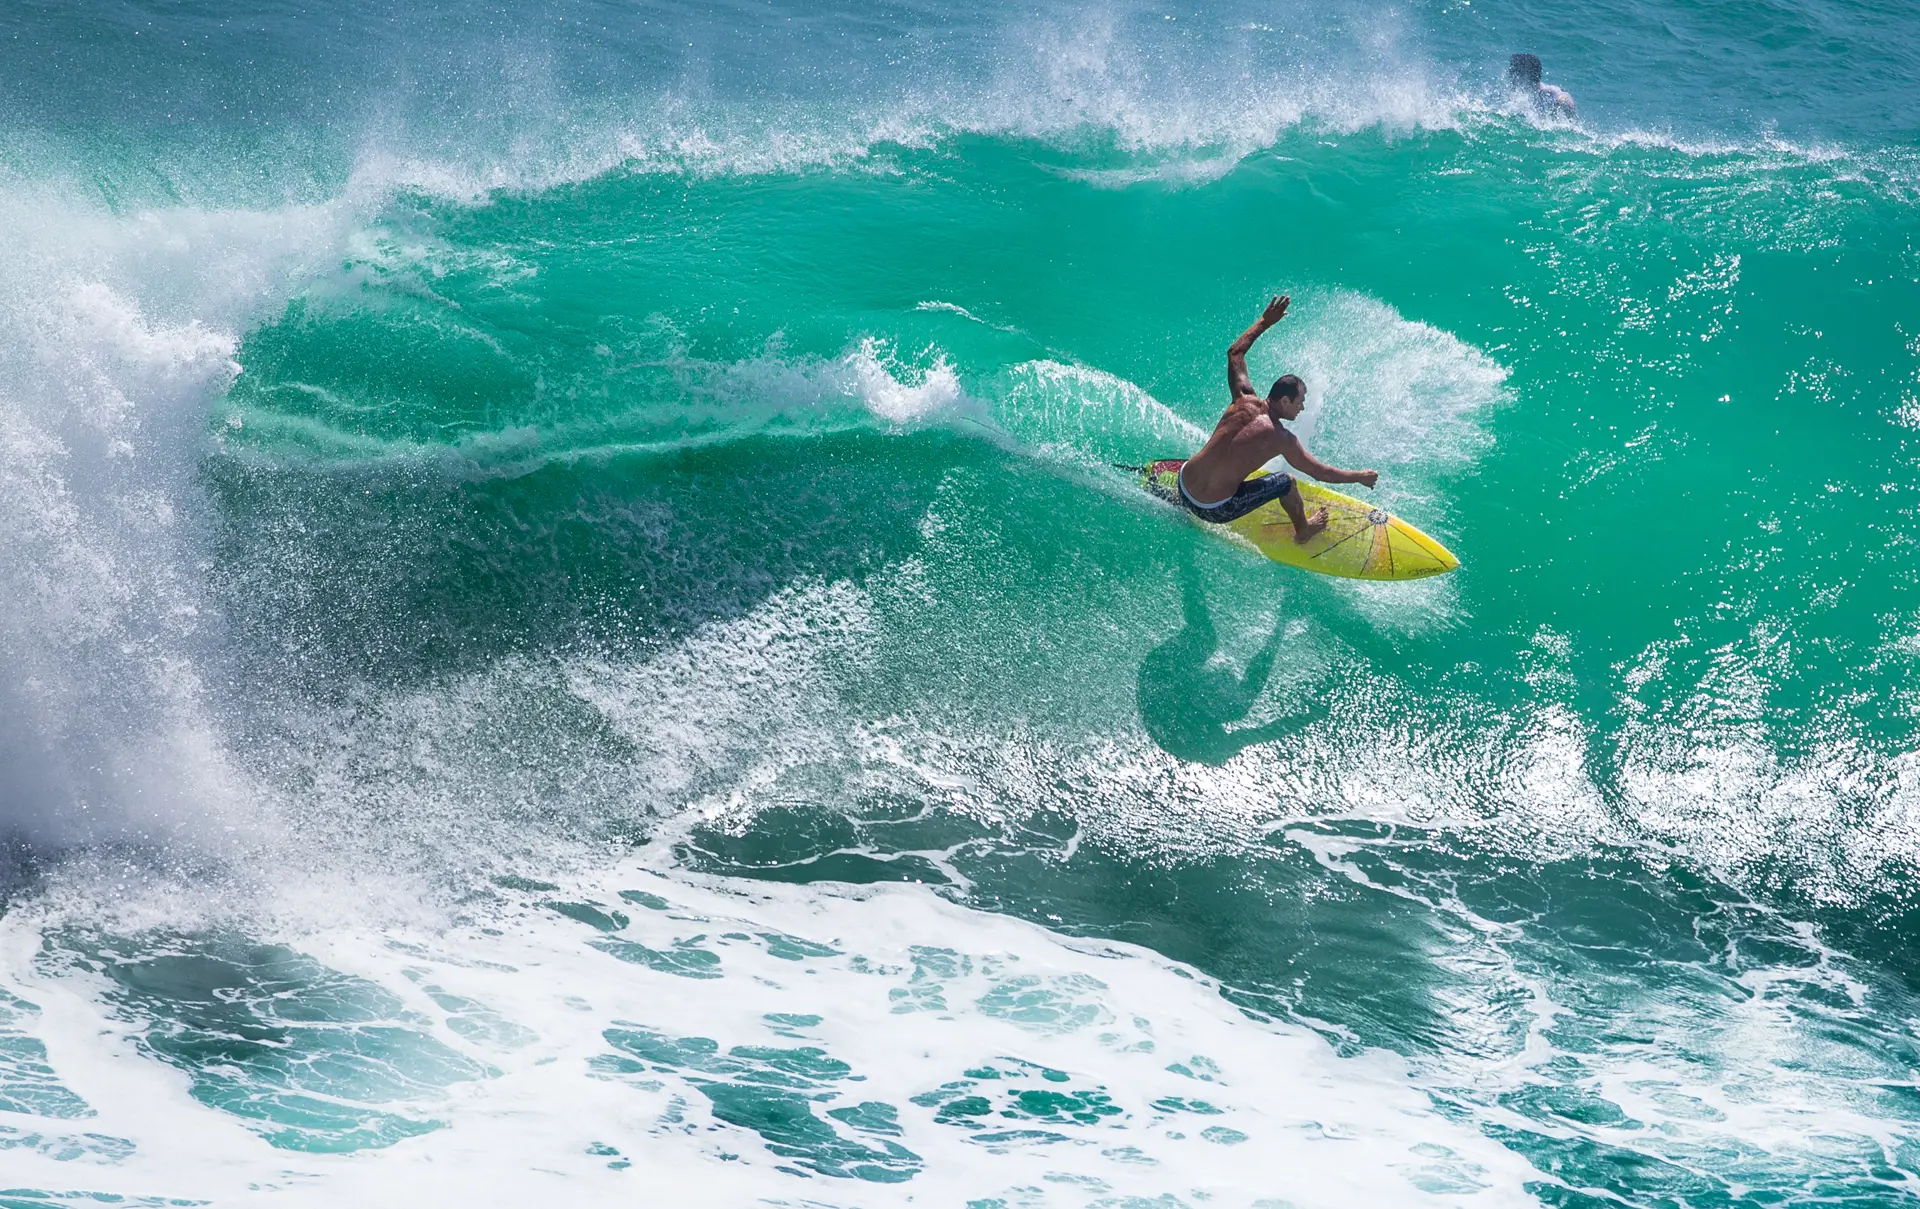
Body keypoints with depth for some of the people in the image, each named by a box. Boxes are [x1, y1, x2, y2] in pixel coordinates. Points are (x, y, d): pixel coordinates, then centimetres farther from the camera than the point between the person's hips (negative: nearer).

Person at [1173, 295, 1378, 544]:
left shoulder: (1244, 400, -2)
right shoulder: (1282, 439, -16)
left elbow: (1235, 352, 13)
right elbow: (1322, 472, -6)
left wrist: (1265, 322, 21)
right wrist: (1361, 477, 8)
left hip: (1183, 487, 6)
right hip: (1214, 511, -6)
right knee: (1287, 481, 10)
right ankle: (1303, 531, 34)